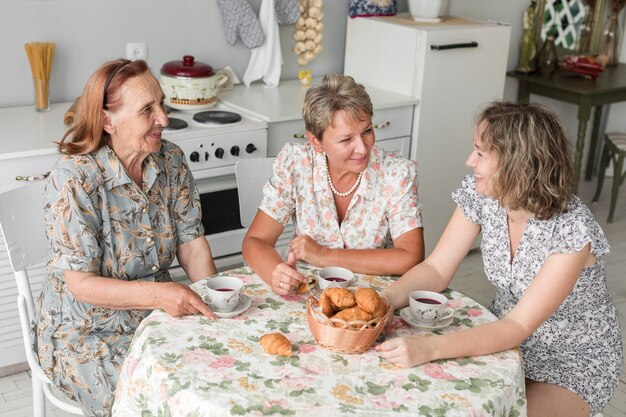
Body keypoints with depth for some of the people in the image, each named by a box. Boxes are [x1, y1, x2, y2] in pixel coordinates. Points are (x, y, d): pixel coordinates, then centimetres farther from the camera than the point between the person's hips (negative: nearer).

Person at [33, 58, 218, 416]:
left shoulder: (171, 161, -4)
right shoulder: (74, 179, -21)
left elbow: (192, 243, -1)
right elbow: (80, 283, -21)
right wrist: (156, 293, -36)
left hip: (156, 315, 5)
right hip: (87, 333, -5)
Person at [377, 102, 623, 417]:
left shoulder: (571, 229, -29)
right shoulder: (479, 193, -13)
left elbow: (518, 327, -31)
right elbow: (436, 269, -7)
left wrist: (429, 348, -43)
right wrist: (385, 299, -27)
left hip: (576, 364, -4)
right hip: (506, 338, 5)